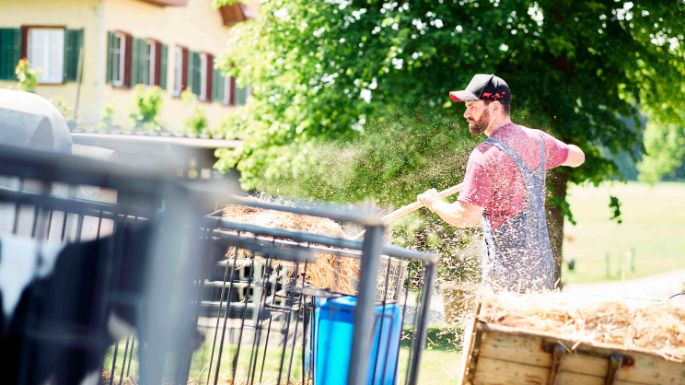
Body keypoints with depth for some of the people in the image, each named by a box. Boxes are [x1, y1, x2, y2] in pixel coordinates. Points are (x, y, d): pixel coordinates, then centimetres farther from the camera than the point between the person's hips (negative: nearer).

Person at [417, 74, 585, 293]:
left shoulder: (486, 155, -17)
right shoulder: (537, 139, 5)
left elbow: (465, 217, -20)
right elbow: (577, 156, 23)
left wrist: (435, 203, -3)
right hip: (542, 263, 7)